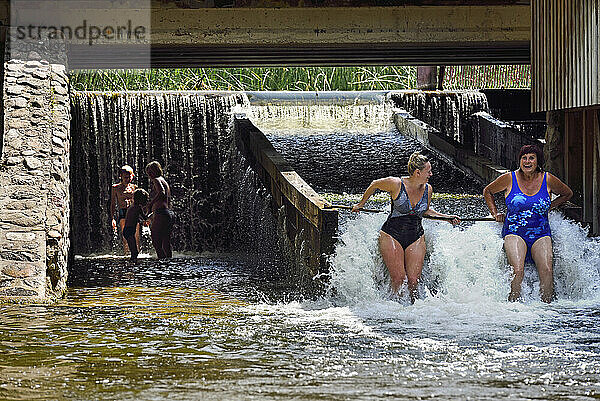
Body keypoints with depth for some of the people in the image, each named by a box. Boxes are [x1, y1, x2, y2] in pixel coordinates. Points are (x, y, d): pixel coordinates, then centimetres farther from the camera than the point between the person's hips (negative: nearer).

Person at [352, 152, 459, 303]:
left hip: (416, 238, 4)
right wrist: (361, 204, 16)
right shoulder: (396, 184, -14)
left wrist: (447, 217, 14)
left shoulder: (428, 189, 2)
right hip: (392, 235, -4)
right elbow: (374, 185, 6)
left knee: (414, 281, -5)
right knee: (398, 279, -13)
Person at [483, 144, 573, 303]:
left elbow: (567, 194, 21)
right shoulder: (509, 179, 0)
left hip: (541, 234, 1)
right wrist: (495, 214, 9)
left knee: (546, 271, -21)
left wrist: (548, 207, 13)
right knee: (517, 270, -26)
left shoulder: (548, 180, 2)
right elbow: (487, 191, 17)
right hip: (514, 233, -1)